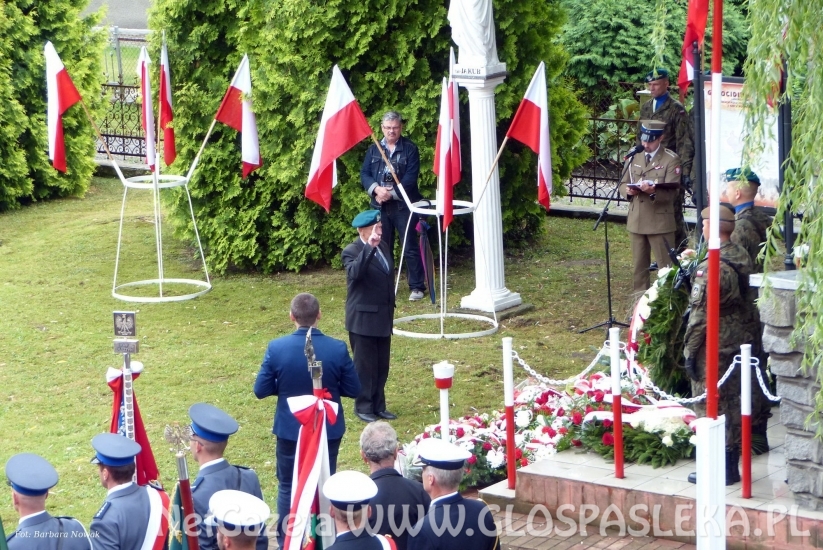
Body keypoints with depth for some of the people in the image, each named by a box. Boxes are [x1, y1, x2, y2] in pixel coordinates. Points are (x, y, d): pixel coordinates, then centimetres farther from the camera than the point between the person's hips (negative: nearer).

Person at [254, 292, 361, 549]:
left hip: (290, 430, 0)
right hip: (328, 429, 1)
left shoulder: (276, 348, -17)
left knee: (289, 487, 15)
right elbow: (353, 389, -9)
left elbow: (261, 390, -10)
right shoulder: (338, 349, -17)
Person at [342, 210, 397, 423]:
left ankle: (378, 406, 20)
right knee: (365, 365, 1)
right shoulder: (352, 251, -13)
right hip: (363, 318, -7)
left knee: (382, 365, 11)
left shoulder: (383, 247, 8)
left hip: (383, 318, 7)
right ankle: (363, 407, 10)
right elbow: (355, 272, -34)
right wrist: (369, 247, -38)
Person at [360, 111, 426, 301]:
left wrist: (391, 193, -16)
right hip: (380, 206, 4)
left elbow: (411, 178, -10)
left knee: (410, 248, -4)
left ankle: (417, 287, 2)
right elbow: (364, 174, 6)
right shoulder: (373, 149, 11)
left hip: (403, 205, -4)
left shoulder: (410, 149, -2)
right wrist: (376, 189, -13)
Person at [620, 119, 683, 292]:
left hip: (660, 221, -5)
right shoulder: (634, 157, 11)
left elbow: (671, 192, -12)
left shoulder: (671, 159, -6)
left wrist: (653, 191, -32)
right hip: (636, 220, 5)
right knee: (638, 266, 12)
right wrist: (628, 190, -12)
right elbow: (623, 183, 12)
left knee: (666, 267, -1)